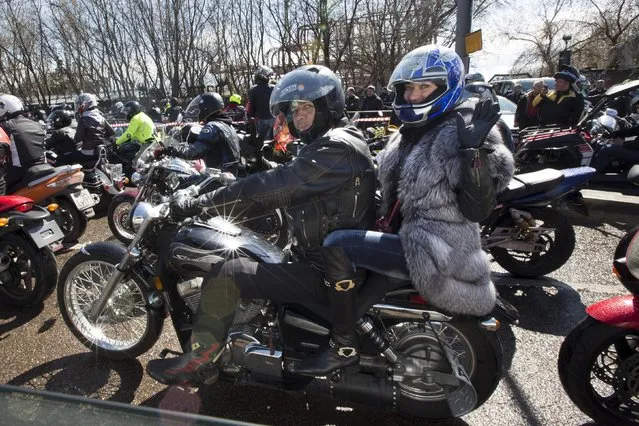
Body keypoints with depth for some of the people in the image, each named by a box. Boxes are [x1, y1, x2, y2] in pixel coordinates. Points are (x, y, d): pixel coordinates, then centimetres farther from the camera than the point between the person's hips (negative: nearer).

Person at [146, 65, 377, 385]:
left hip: (328, 273, -11)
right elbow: (279, 190, 15)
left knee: (225, 274, -17)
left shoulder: (336, 148, -19)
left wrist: (198, 204, -24)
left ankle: (198, 362, 1)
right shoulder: (327, 145, 15)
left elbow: (270, 186, -28)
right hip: (321, 255, 11)